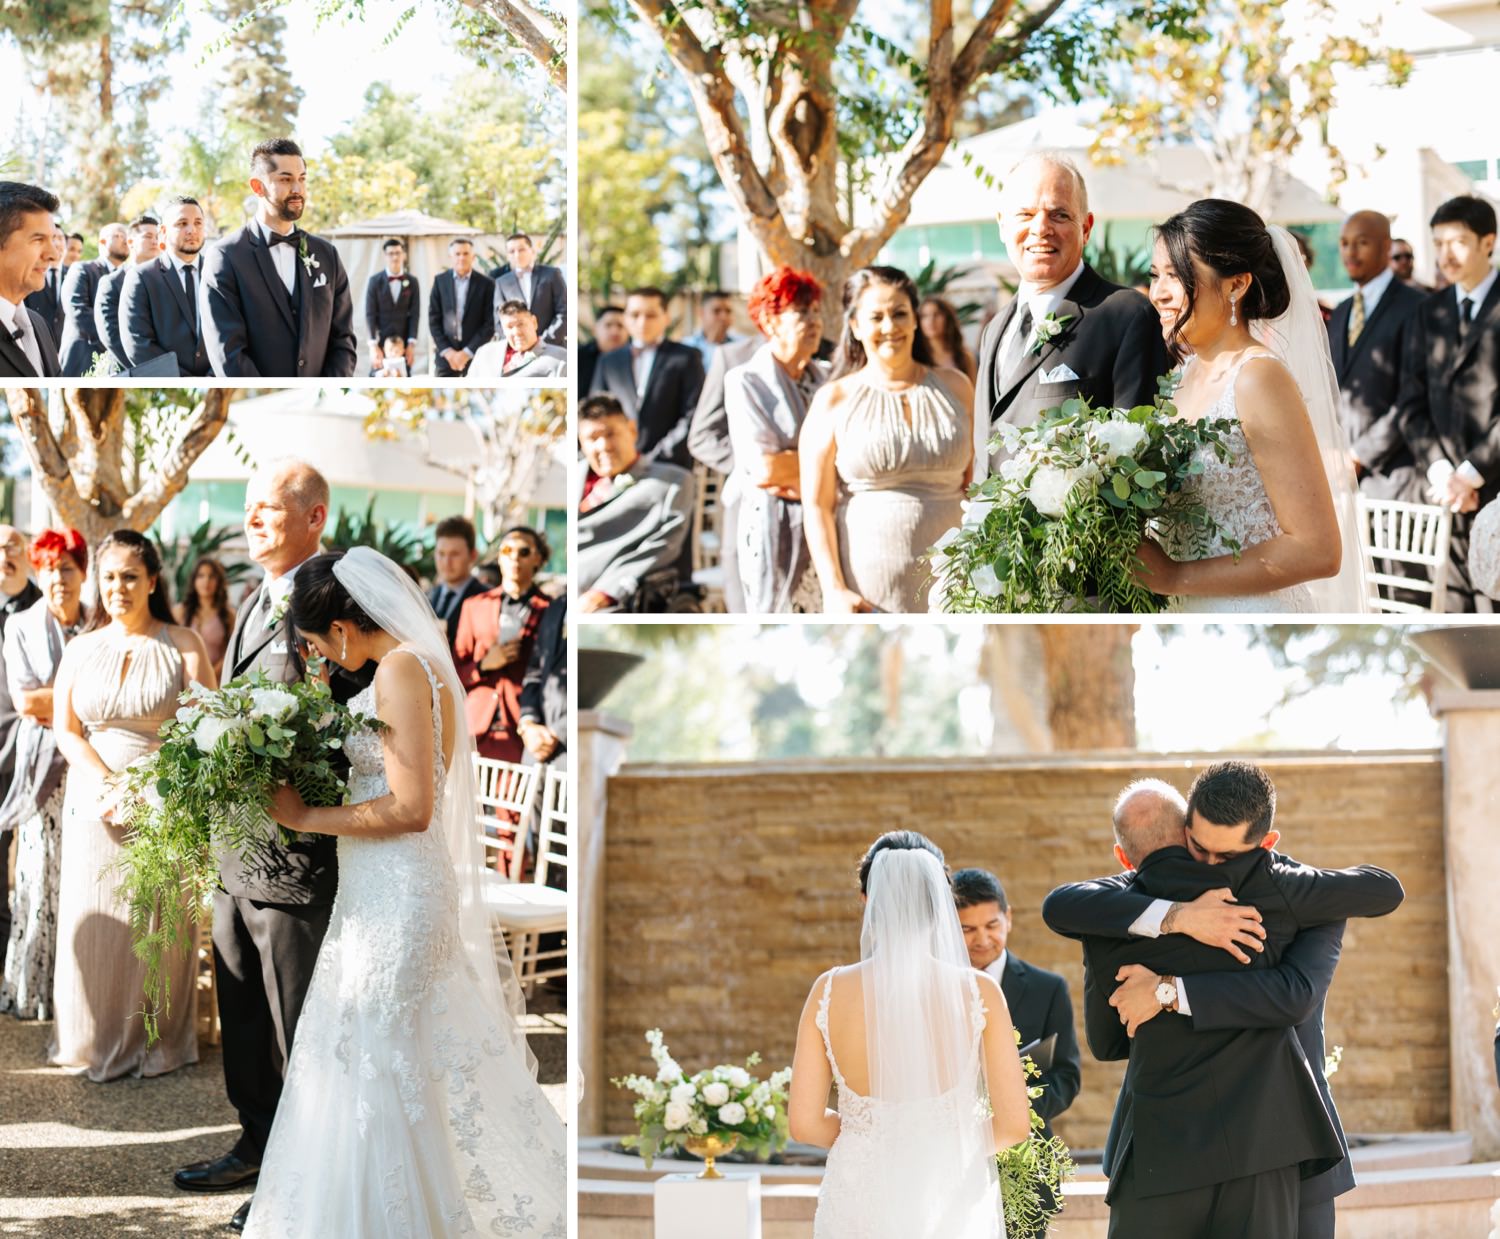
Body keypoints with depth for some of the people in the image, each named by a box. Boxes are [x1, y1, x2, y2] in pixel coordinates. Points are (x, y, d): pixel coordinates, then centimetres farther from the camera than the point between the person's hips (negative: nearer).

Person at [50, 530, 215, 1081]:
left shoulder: (183, 645, -3)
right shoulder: (82, 649, 7)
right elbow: (66, 730, 4)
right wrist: (109, 786, -12)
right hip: (95, 802, 3)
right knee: (95, 919, 5)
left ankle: (159, 1042, 15)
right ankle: (101, 1041, 17)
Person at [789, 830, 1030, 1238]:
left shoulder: (829, 992, -5)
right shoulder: (978, 992, -8)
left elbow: (804, 1123, -3)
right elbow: (1014, 1125, -7)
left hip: (860, 1204, 1)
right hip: (952, 1205, -1)